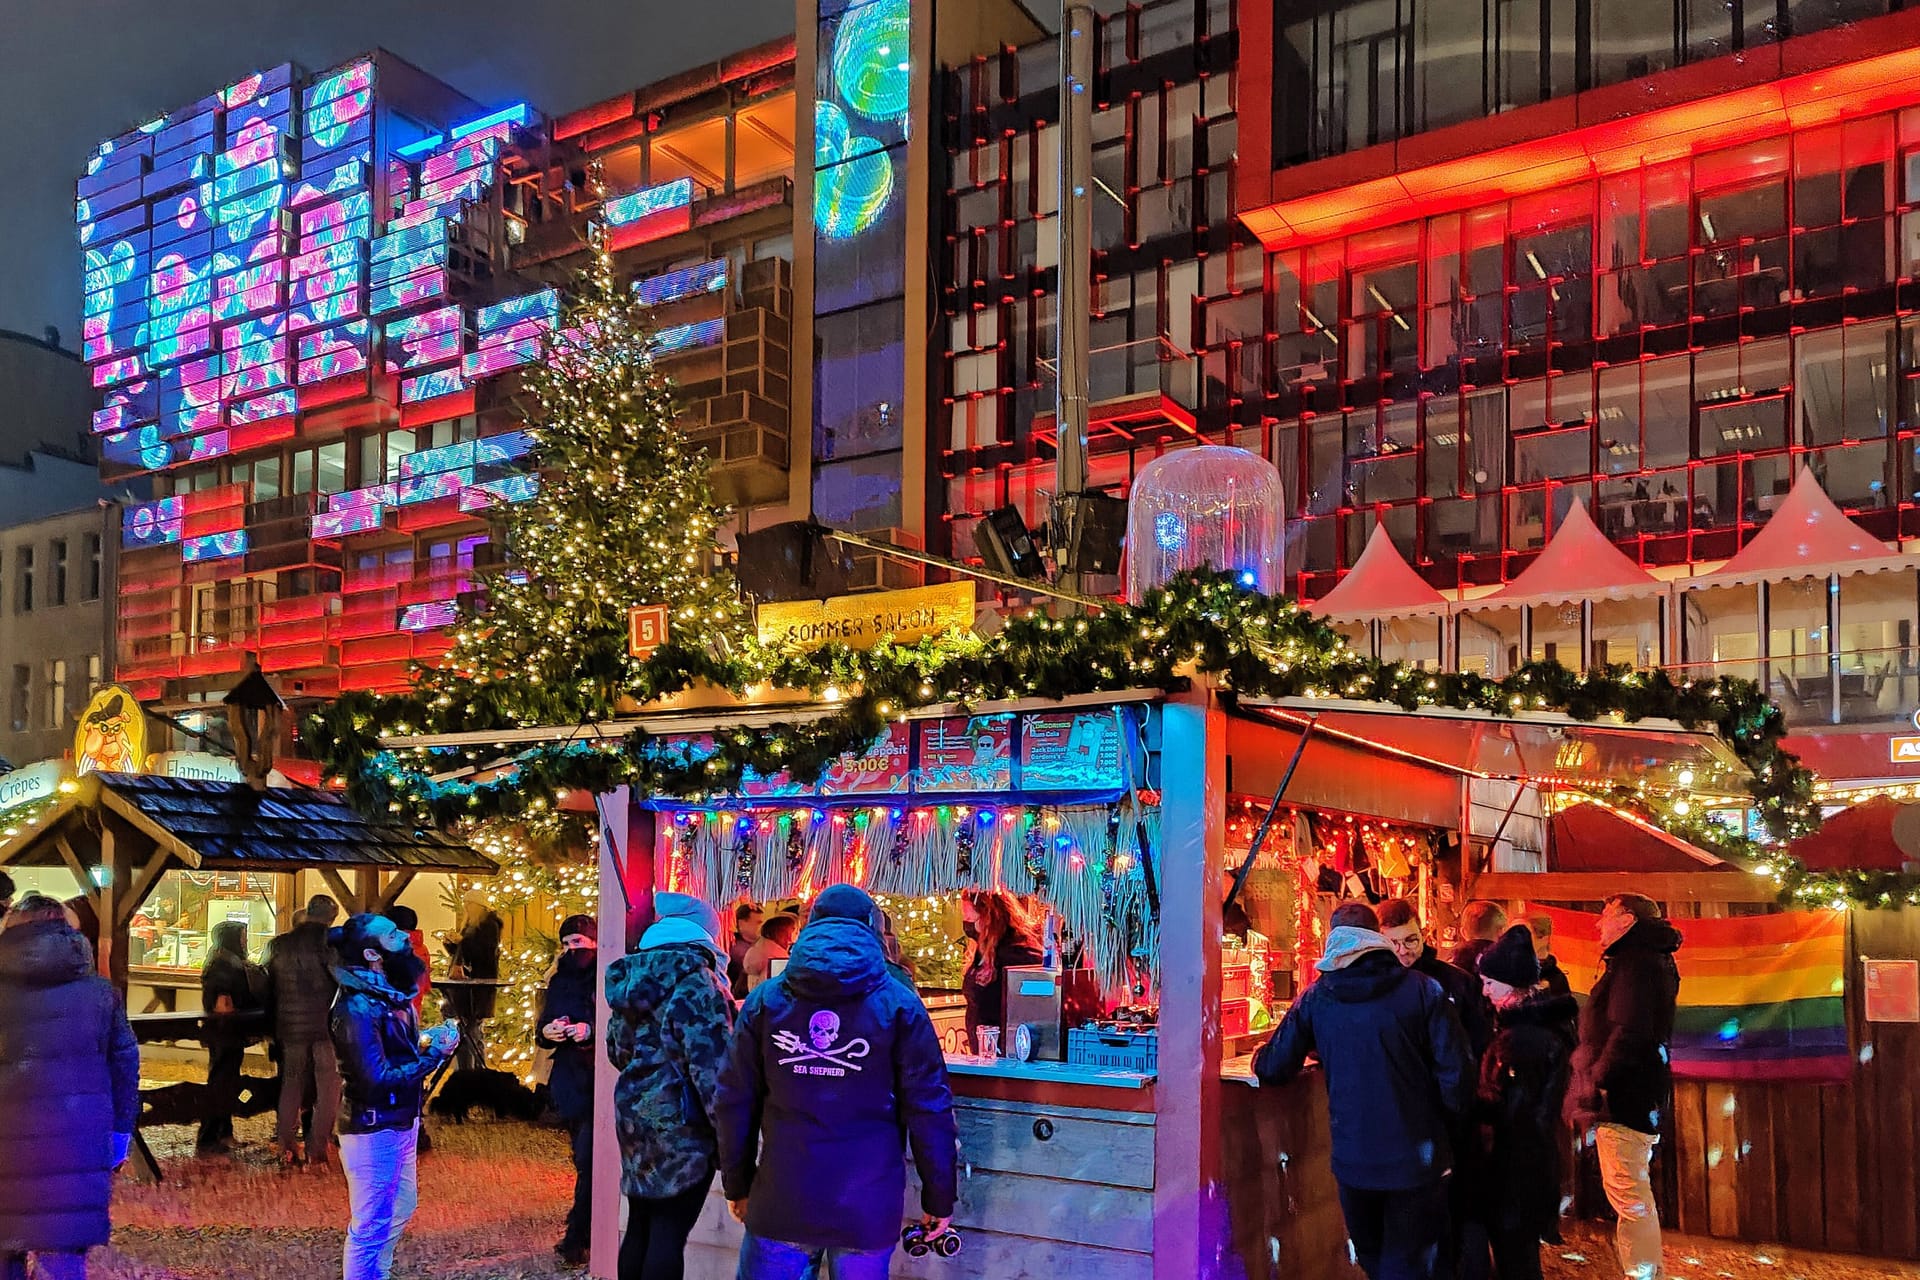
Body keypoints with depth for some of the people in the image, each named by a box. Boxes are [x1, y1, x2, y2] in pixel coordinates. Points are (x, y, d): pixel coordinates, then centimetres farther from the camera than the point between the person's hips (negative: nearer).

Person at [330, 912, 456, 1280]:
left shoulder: (392, 995, 7)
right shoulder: (357, 1008, -22)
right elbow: (378, 1080, -26)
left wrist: (430, 1041, -6)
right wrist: (435, 1054, -19)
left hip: (402, 1122, 10)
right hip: (374, 1129, -10)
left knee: (401, 1209, 23)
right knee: (371, 1225, 3)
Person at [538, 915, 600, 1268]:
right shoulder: (560, 981, 12)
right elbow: (541, 1030, 17)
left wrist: (591, 1031, -26)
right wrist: (547, 1032, -5)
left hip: (599, 1081, -6)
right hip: (569, 1080, 6)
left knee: (587, 1158, -9)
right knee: (584, 1157, 14)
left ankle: (576, 1237, -4)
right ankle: (590, 1226, 25)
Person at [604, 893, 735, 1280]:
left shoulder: (629, 979, 9)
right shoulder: (696, 982, -14)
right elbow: (711, 1064, -19)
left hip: (634, 1112, 8)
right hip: (682, 1120, -7)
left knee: (640, 1227, 15)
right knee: (670, 1232, -3)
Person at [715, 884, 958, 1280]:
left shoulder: (765, 1000, 3)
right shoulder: (899, 1006, -3)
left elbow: (735, 1102, 4)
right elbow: (928, 1110, -5)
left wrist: (737, 1184, 15)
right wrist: (939, 1198, 4)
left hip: (781, 1203, 2)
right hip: (867, 1212, -1)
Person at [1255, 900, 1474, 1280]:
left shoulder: (1316, 998, -3)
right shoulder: (1423, 990, -8)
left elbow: (1272, 1069, -1)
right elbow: (1455, 1073, -10)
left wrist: (1262, 1056, 22)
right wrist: (1447, 1127, 7)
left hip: (1353, 1158, 2)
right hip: (1415, 1157, -2)